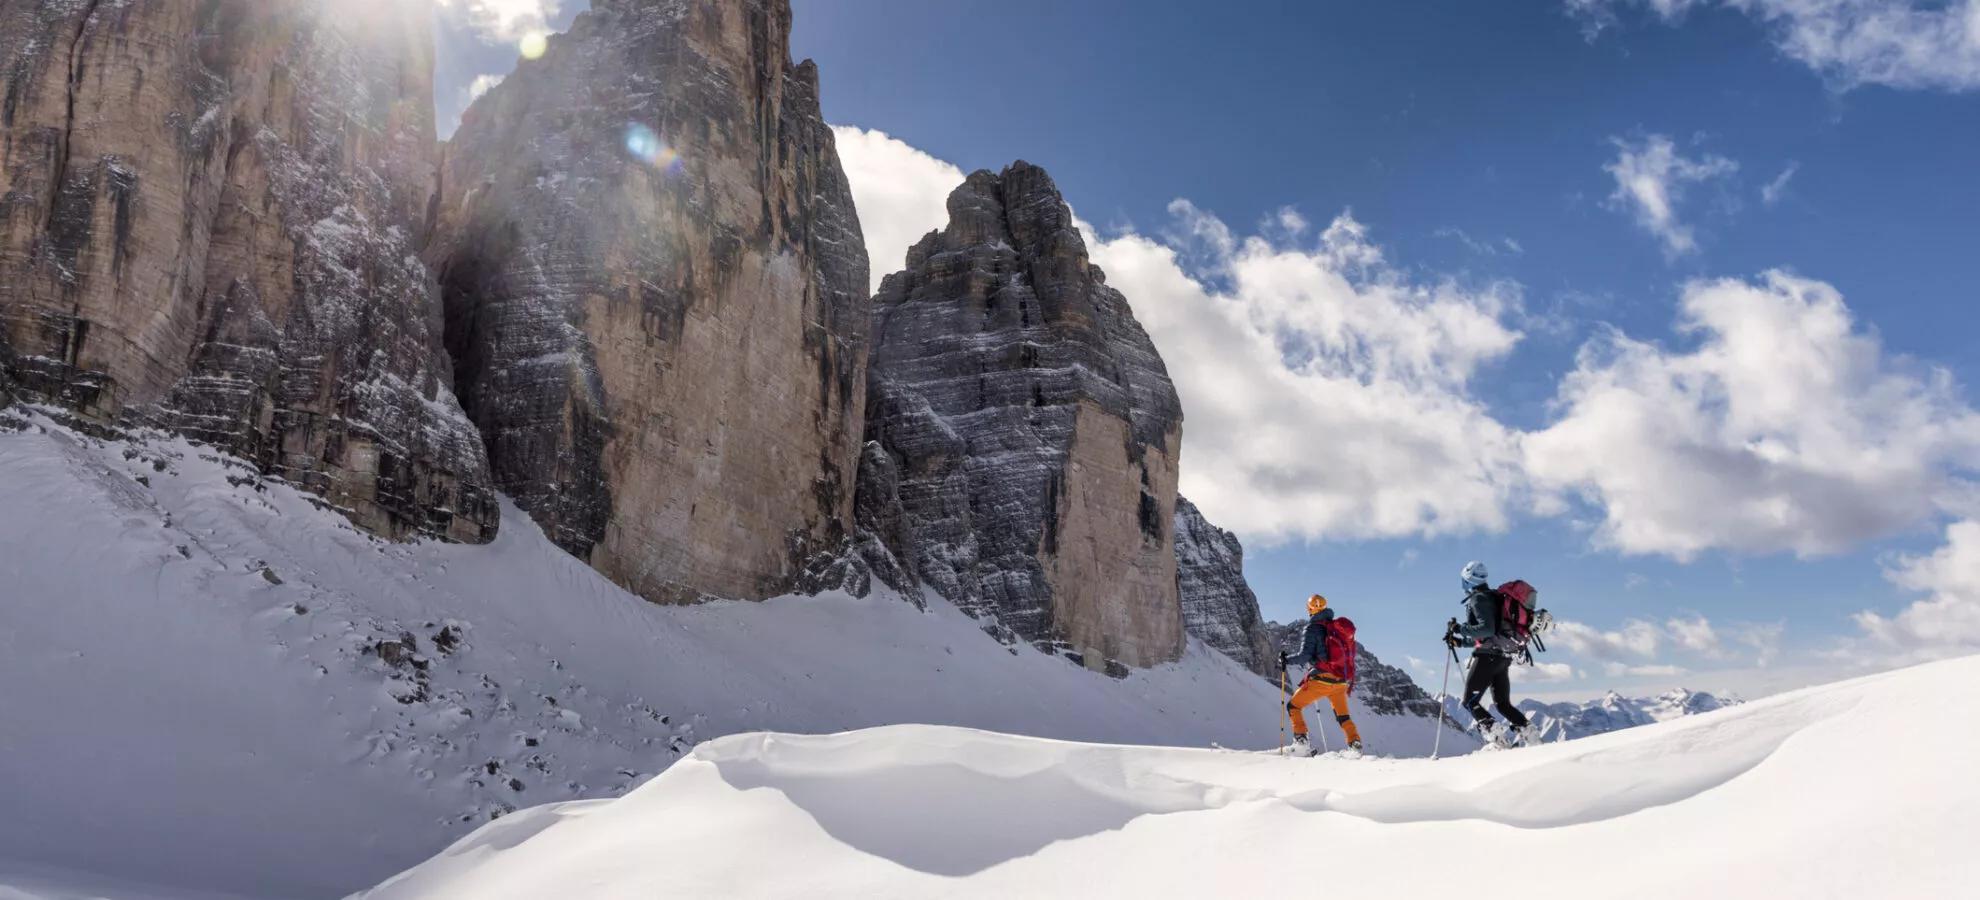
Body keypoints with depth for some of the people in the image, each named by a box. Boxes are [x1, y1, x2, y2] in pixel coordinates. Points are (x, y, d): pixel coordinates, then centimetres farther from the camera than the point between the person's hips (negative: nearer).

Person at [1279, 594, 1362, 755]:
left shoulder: (1313, 627, -8)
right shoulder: (1337, 626, 11)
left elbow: (1304, 656, -15)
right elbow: (1349, 654, 16)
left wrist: (1286, 660, 0)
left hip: (1322, 679, -6)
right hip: (1342, 680, 6)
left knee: (1293, 706, 9)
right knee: (1342, 716, 24)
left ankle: (1301, 740, -4)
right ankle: (1355, 744, 11)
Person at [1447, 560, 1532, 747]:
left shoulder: (1478, 599, -10)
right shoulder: (1492, 597, 19)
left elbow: (1487, 629, -22)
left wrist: (1460, 629, -16)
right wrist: (1459, 640, 23)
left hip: (1488, 656, -9)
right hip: (1504, 656, 9)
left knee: (1470, 702, -5)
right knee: (1503, 704, 16)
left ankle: (1494, 733, -22)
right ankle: (1525, 729, 0)